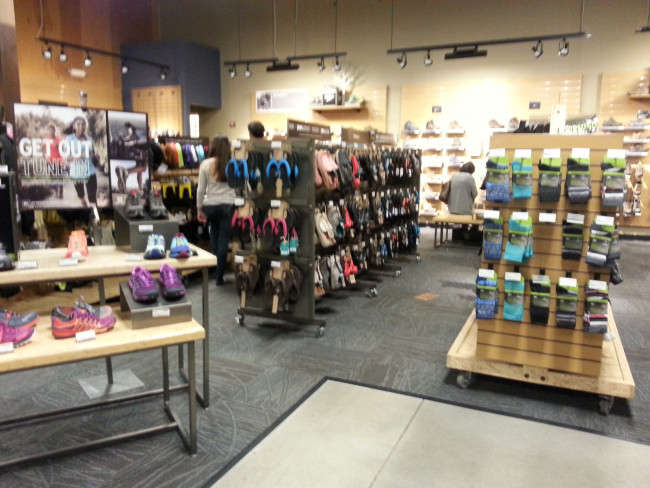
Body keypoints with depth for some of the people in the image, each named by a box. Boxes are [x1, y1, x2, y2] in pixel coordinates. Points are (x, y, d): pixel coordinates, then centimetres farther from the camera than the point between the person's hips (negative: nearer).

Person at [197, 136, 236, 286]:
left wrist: (199, 209, 11)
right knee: (223, 241, 2)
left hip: (210, 206, 2)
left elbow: (201, 189, 1)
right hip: (227, 205, -2)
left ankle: (214, 270, 22)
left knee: (214, 237, 18)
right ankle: (219, 277, 6)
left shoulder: (206, 164, -1)